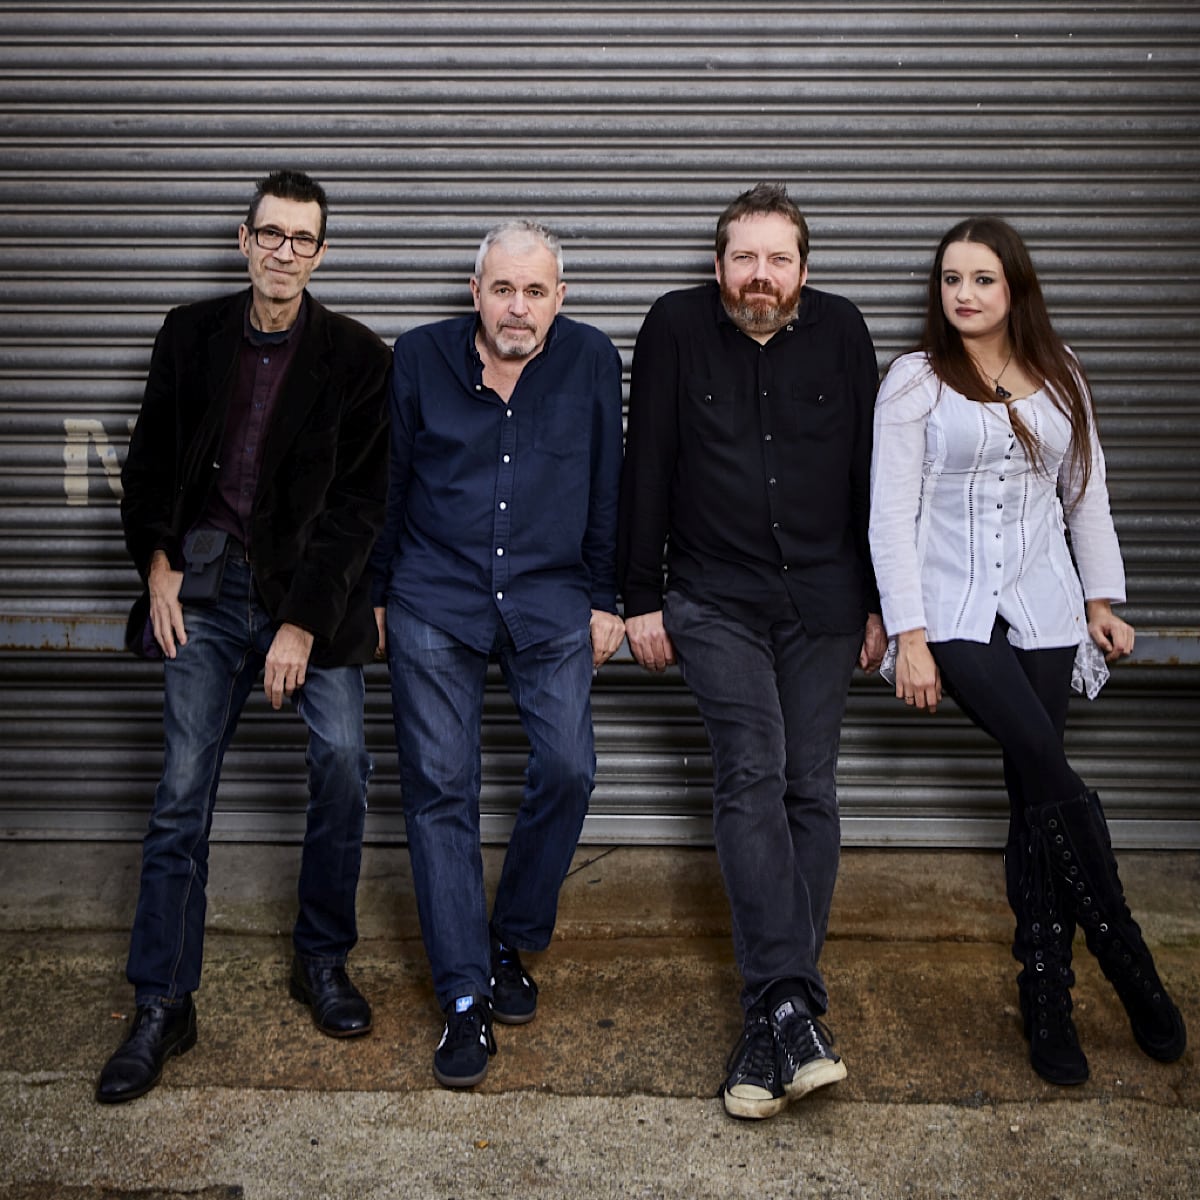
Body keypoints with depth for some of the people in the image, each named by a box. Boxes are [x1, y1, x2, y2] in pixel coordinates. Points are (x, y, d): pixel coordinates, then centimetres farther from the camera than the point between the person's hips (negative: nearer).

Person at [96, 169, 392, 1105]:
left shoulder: (356, 356, -2)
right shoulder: (192, 335, 6)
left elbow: (361, 500, -6)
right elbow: (151, 458, 15)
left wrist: (305, 620, -11)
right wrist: (157, 561, 2)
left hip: (312, 591, -1)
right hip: (206, 585, 2)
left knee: (343, 761, -10)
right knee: (183, 791, -1)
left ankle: (323, 961, 14)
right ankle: (162, 1008, 10)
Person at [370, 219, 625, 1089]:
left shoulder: (592, 360, 1)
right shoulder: (420, 358, 0)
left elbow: (608, 489, 7)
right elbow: (387, 484, 7)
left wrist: (605, 599, 7)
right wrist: (373, 593, 9)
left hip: (551, 601, 1)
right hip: (435, 601, 0)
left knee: (568, 769, -7)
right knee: (442, 788, -3)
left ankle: (511, 943, 19)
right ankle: (466, 995, 6)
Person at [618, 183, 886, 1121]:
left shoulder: (840, 331, 2)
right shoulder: (677, 326, -2)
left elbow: (869, 476, 6)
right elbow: (646, 471, 0)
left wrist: (879, 604, 6)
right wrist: (643, 598, -1)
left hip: (822, 602, 2)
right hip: (717, 601, -2)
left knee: (810, 788, 1)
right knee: (751, 776, -15)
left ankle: (775, 1008, 10)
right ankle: (793, 1009, -17)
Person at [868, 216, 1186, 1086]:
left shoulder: (1060, 378, 11)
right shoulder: (916, 381, 0)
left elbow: (1087, 494, 17)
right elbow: (892, 516, -5)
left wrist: (1102, 600, 11)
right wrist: (909, 636, -10)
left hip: (1044, 611, 3)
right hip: (955, 613, -3)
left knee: (1037, 795, 2)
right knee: (1053, 779, -15)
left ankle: (1048, 1002, 11)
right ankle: (1132, 968, 1)